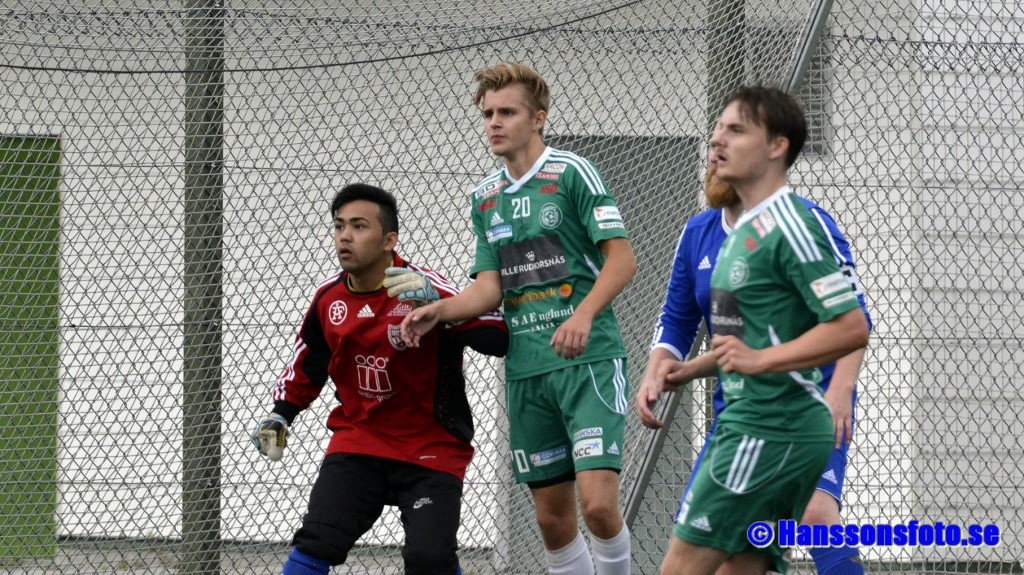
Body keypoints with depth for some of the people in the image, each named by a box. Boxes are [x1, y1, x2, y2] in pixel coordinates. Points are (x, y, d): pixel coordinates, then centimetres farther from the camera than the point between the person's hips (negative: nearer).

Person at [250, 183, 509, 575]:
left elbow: (496, 339, -27)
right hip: (356, 444, 4)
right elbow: (308, 365, 20)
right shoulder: (328, 298, 1)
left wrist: (436, 303, -41)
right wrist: (281, 414, 10)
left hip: (431, 450, -4)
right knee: (315, 542, -12)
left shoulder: (421, 288, -16)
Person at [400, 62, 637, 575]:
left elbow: (622, 259, -9)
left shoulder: (573, 174, -4)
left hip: (588, 359, -6)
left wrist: (584, 314, -24)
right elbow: (491, 287, 12)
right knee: (553, 518, 6)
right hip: (525, 371, 6)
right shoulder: (484, 197, 14)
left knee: (598, 502, -18)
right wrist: (436, 311, -5)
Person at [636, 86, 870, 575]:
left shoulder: (789, 226, -13)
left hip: (771, 431, -10)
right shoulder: (743, 230, 18)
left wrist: (761, 359, -23)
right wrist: (680, 372, 14)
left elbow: (851, 328, -19)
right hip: (754, 425, 10)